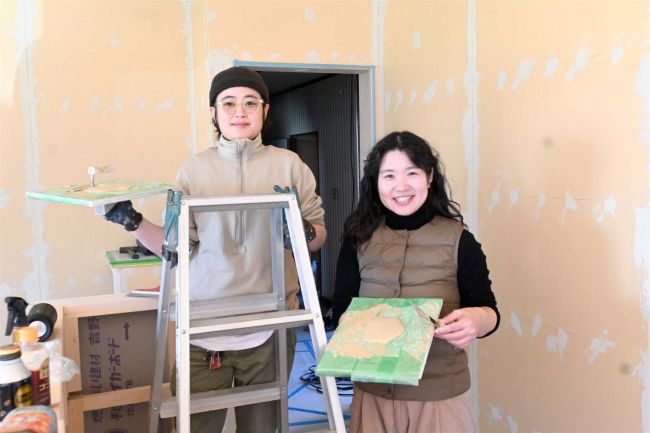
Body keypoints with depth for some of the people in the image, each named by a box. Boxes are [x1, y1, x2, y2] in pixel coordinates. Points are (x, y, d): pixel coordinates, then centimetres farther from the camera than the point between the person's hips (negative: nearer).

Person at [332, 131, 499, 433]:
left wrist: (476, 320, -24)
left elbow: (488, 311, -1)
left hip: (440, 396, -1)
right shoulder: (359, 239, 0)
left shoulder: (459, 241, -6)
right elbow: (341, 311, 4)